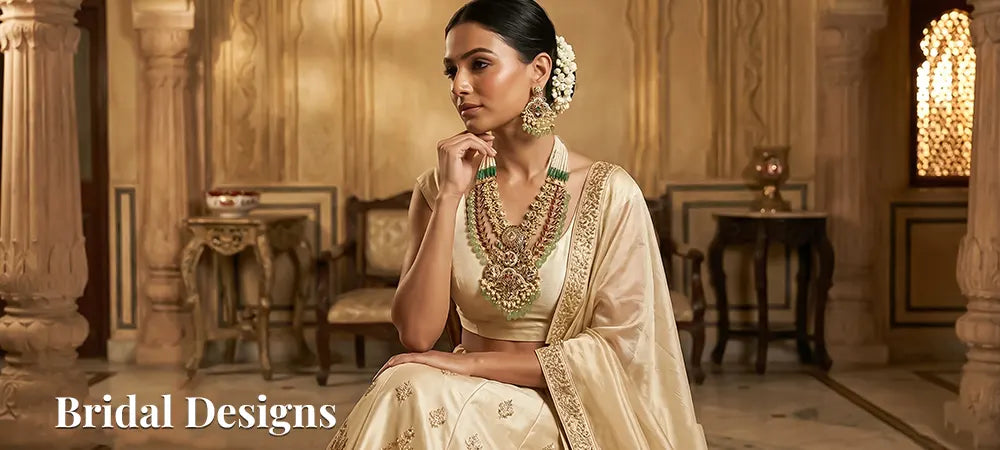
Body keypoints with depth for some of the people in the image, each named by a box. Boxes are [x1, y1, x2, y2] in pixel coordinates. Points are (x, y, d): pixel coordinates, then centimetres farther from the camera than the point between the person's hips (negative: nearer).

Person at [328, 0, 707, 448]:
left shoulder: (608, 191, -8)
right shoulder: (438, 188, 1)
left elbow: (621, 346, -11)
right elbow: (417, 334, -9)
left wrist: (470, 363, -14)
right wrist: (449, 197, -15)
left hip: (564, 413, -2)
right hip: (471, 399, 2)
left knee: (413, 396, -25)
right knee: (406, 393, -28)